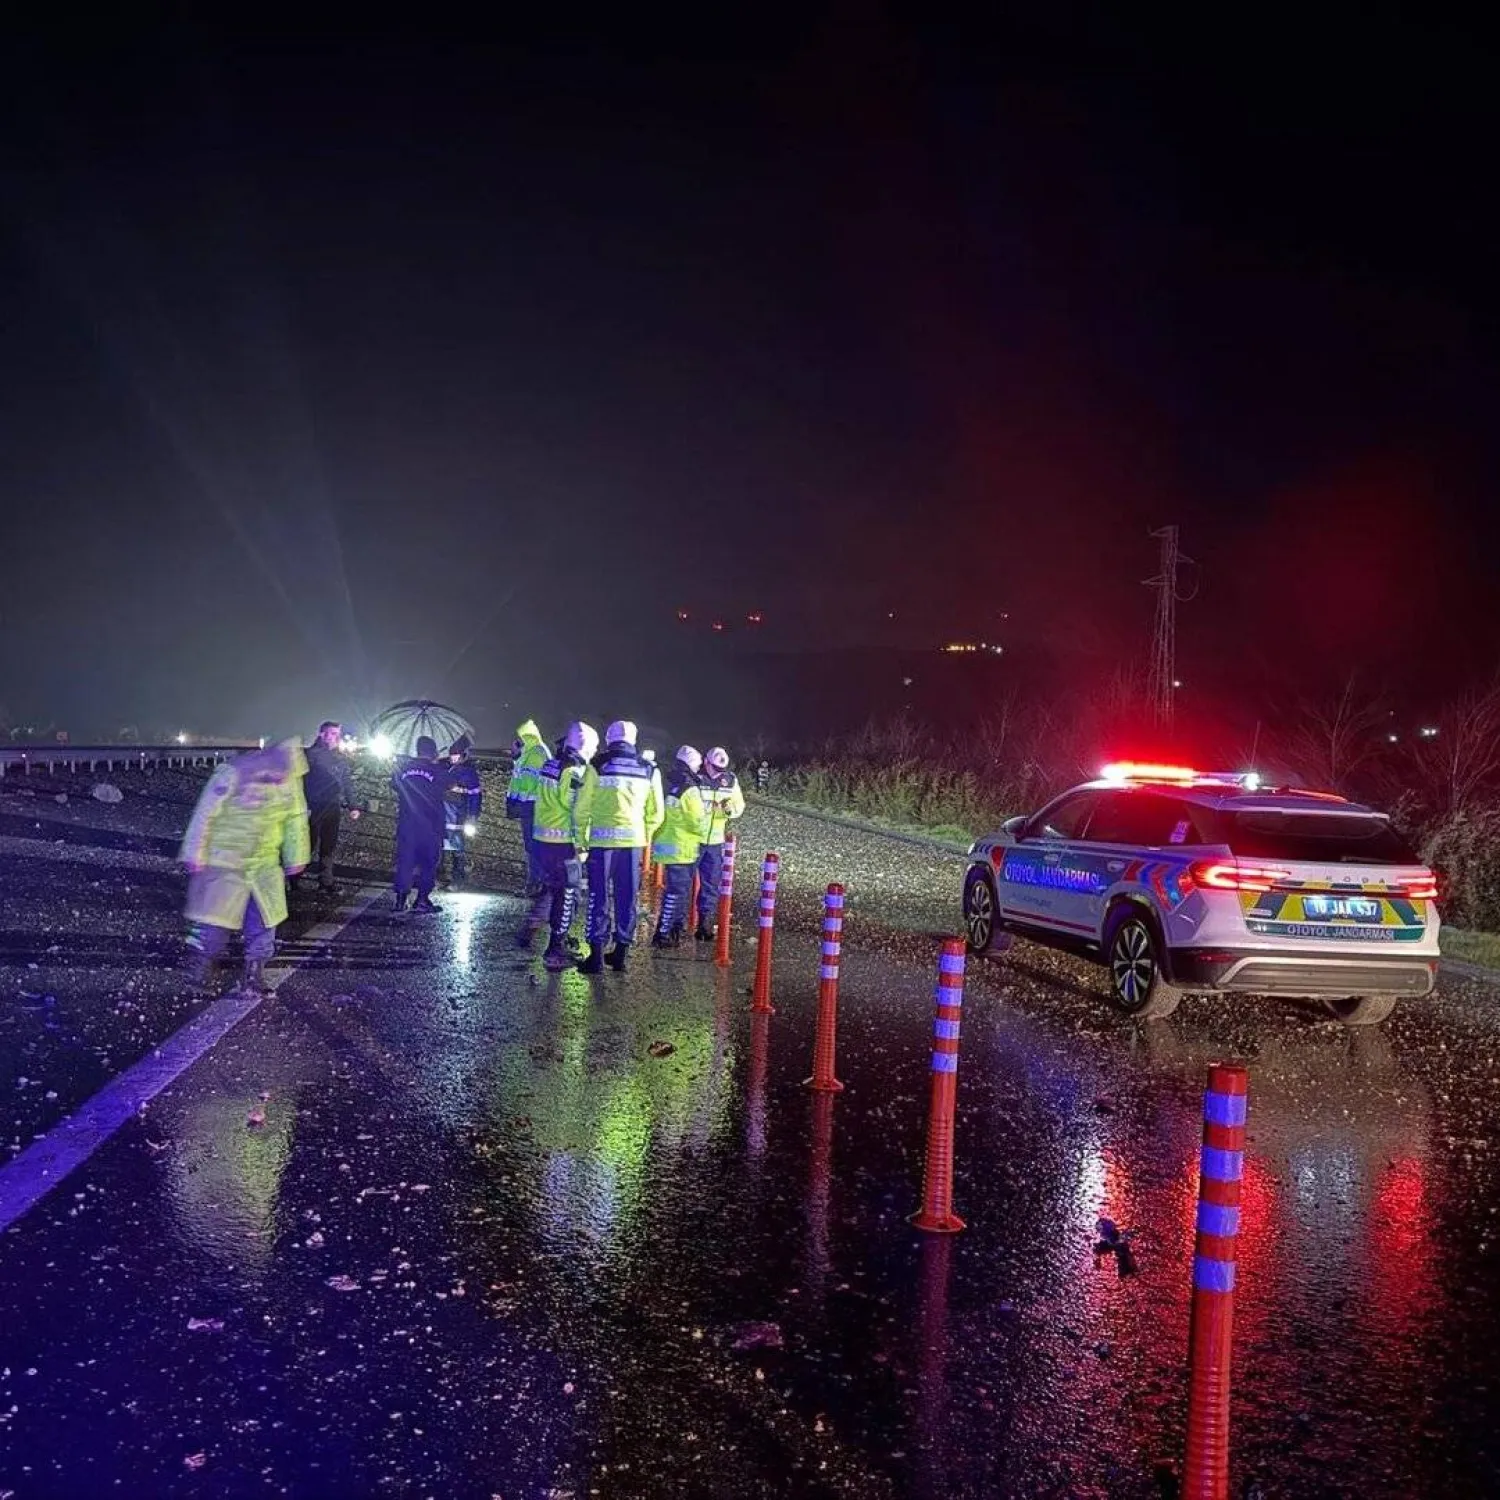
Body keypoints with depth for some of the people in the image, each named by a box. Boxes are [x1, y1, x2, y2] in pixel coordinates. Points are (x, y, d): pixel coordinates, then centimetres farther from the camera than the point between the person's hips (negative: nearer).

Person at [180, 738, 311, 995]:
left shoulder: (290, 780, -5)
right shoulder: (233, 774, -22)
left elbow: (296, 820, 8)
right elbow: (205, 814, -15)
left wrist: (297, 857, 12)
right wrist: (195, 854, -12)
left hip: (265, 864, 5)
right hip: (225, 859, -5)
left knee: (265, 917, 4)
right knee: (216, 915, -1)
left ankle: (255, 969, 17)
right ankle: (201, 962, 22)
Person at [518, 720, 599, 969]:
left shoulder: (549, 765, 7)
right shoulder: (575, 773, -17)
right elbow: (578, 812, -18)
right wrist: (581, 845, -13)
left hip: (542, 839, 8)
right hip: (564, 843, -8)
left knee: (550, 887, 25)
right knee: (567, 895, 1)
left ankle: (528, 932, 28)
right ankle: (555, 952, 5)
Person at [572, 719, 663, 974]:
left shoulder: (597, 768, -3)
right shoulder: (649, 771, 6)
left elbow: (582, 808, -2)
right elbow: (655, 813, 9)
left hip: (602, 840, -2)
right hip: (633, 841, 2)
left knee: (599, 898, 5)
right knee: (627, 899, 11)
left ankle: (597, 955, 5)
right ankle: (621, 953, 18)